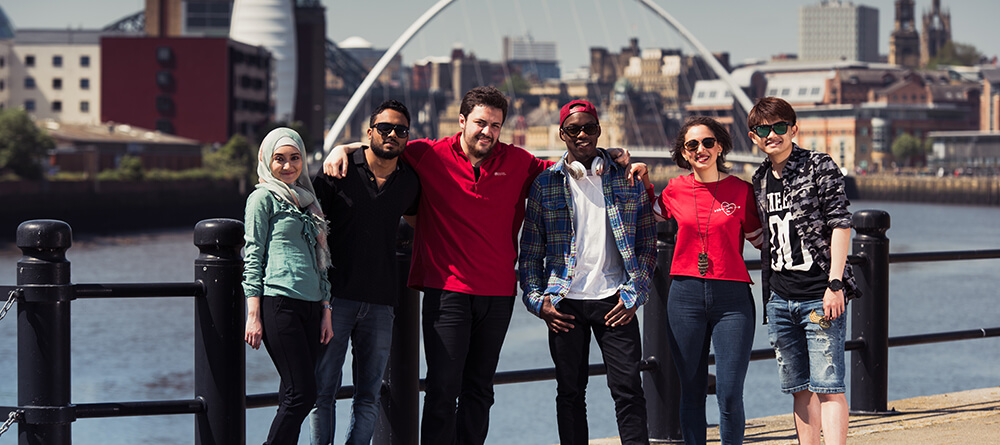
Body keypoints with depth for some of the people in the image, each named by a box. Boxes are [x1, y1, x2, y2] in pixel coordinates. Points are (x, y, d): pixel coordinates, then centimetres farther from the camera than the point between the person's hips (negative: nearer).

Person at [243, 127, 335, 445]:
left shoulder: (308, 200, 21)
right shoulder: (264, 197, 2)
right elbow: (252, 257, -3)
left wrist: (326, 311, 15)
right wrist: (254, 315, -9)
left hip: (310, 305, 7)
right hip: (279, 303, -7)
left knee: (294, 396, 2)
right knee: (302, 393, -12)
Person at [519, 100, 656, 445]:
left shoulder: (627, 178, 7)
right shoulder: (546, 183, 6)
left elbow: (647, 242, 8)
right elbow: (530, 249, 9)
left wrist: (634, 293, -1)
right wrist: (537, 300, -1)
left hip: (614, 300, 0)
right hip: (565, 302, 1)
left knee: (628, 388, -4)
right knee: (570, 391, 5)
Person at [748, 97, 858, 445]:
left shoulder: (820, 167, -4)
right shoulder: (760, 180, 13)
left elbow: (840, 225, -8)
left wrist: (835, 284, -16)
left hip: (820, 297, -6)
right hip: (780, 299, 6)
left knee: (827, 386, -10)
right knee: (799, 388, 9)